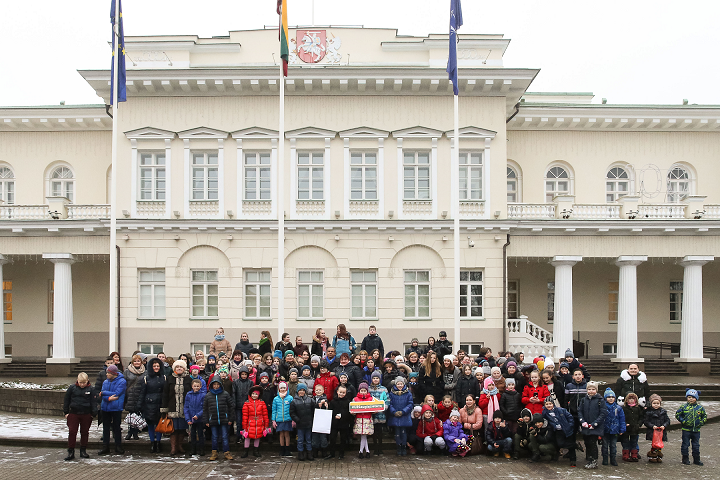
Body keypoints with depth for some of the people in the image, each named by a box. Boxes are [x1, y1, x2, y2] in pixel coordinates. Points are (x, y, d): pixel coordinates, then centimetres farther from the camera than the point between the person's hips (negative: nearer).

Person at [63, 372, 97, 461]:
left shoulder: (90, 389, -3)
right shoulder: (72, 388, -3)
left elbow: (93, 402, 1)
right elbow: (66, 400, 6)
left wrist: (94, 413, -2)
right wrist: (66, 412, 5)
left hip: (86, 414, 0)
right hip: (74, 413, 0)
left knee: (85, 432, 8)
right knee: (72, 432, -1)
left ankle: (83, 451, 19)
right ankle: (71, 452, 6)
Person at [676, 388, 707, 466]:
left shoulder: (700, 408, 1)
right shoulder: (684, 407, -5)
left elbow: (705, 416, 11)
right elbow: (677, 414, 1)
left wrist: (701, 422, -3)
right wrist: (683, 421, -10)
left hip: (696, 430, 2)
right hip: (686, 430, -2)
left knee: (696, 445, 10)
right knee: (685, 445, 5)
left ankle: (696, 459, 21)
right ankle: (685, 458, 15)